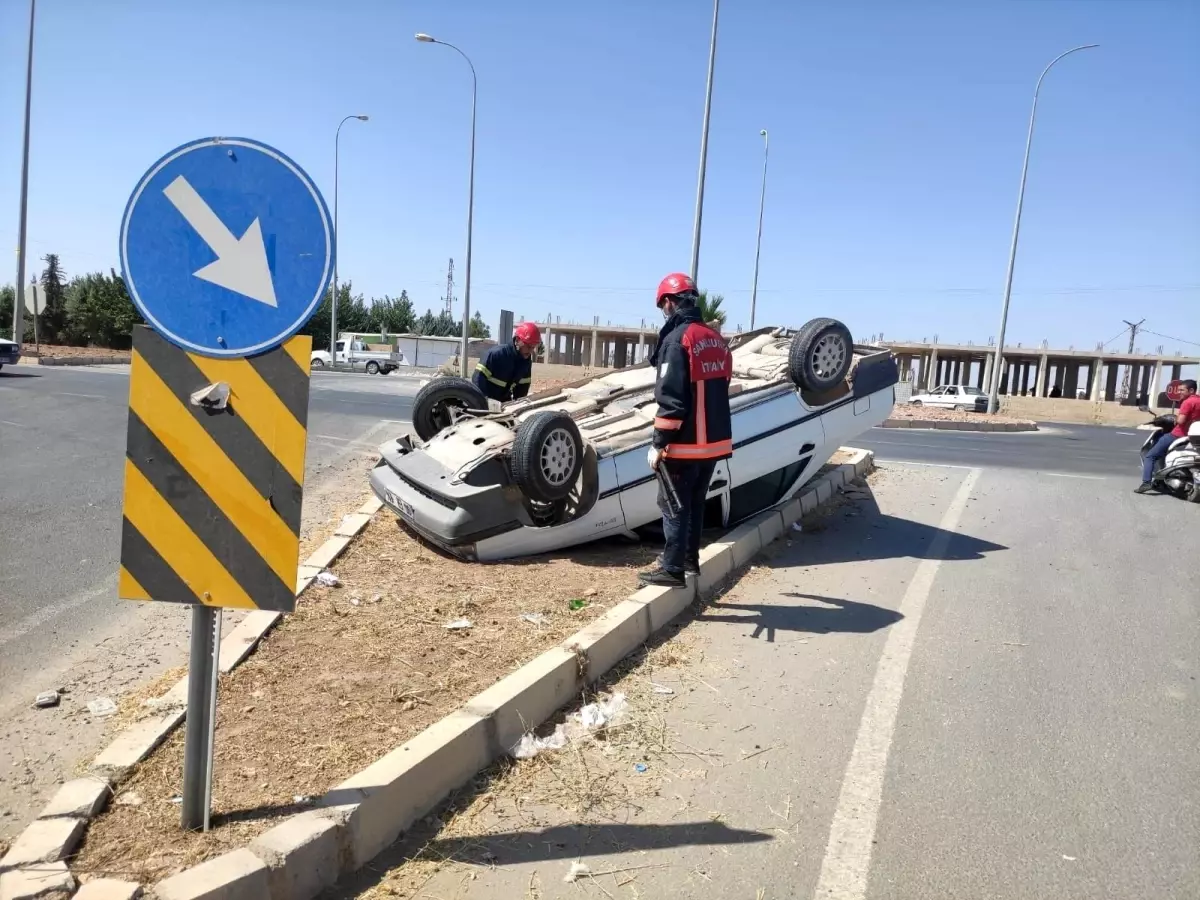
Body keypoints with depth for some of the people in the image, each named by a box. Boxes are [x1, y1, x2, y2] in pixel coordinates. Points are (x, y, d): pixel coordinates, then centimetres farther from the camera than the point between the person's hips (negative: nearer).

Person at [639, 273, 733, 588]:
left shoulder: (677, 339, -15)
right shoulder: (716, 339, 10)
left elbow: (671, 398, -20)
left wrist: (659, 443, -15)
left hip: (685, 443, -8)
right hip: (714, 440, 8)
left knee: (673, 505, 1)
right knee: (695, 503, 19)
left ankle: (672, 569, 5)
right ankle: (689, 559, 30)